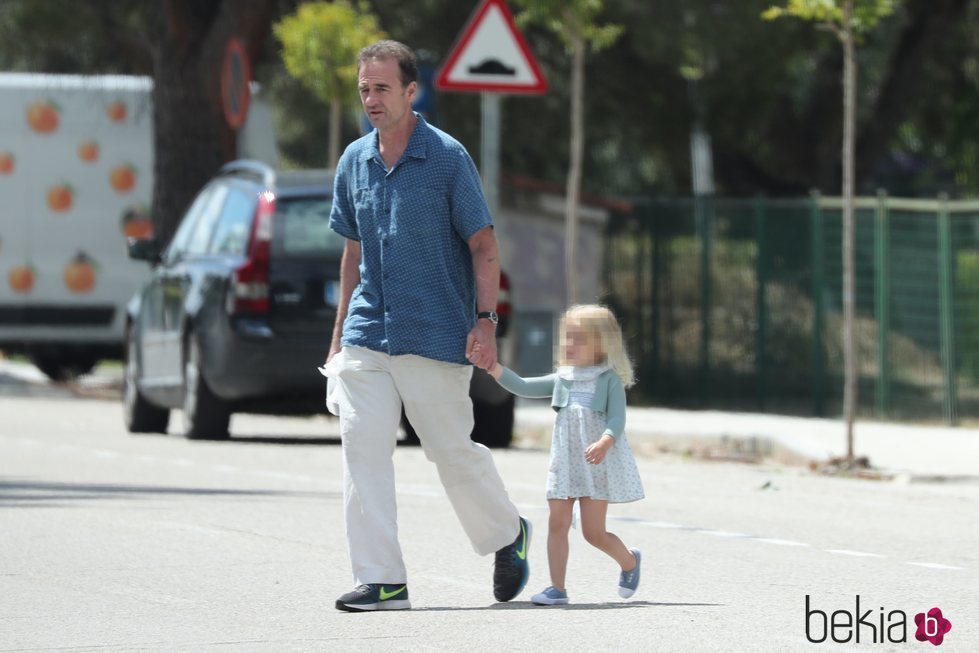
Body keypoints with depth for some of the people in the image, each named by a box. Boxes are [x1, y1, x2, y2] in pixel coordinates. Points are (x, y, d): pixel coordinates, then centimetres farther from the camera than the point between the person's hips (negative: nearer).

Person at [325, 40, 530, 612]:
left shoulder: (447, 157, -6)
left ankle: (507, 534, 31)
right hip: (367, 336, 4)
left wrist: (485, 320, -14)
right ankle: (382, 581, -8)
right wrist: (340, 333, 19)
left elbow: (484, 244, -5)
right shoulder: (355, 161, 9)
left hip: (435, 335, -4)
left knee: (452, 450, 3)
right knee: (362, 447, -8)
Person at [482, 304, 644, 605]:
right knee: (557, 523, -4)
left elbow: (617, 419, -13)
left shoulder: (609, 379, -3)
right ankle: (557, 588, -3)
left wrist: (604, 443, -32)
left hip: (598, 464, -5)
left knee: (593, 532, -3)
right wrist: (496, 369, -7)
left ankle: (629, 561, 25)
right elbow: (524, 387, 7)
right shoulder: (562, 379, 12)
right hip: (564, 464, 5)